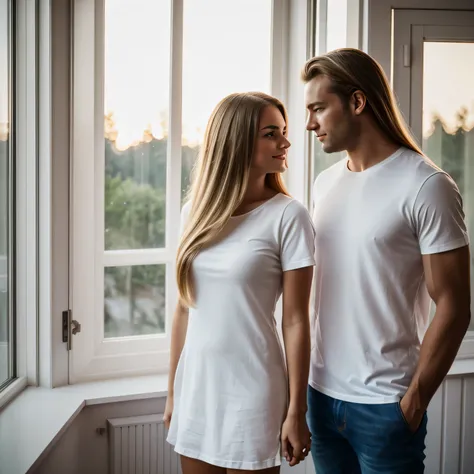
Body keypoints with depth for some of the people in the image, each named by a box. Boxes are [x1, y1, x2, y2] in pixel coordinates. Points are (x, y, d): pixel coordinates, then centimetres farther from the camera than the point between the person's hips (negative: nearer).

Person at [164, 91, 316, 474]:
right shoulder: (196, 212, 3)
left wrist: (296, 412, -10)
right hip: (196, 388, 4)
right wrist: (173, 391, 11)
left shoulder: (288, 216, -10)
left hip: (252, 392, -4)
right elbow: (185, 309, 8)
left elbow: (296, 321, -10)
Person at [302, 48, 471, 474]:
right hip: (321, 392, 6)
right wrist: (309, 376, 9)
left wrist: (415, 400, -11)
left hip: (384, 403, -5)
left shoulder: (425, 186, -12)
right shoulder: (324, 183, 7)